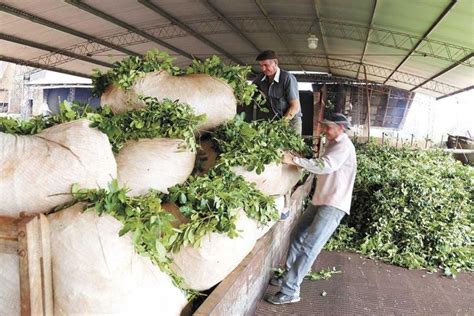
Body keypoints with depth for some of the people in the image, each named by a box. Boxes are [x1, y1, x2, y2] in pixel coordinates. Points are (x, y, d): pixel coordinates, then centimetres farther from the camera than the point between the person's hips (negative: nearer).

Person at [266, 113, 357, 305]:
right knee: (298, 236, 11)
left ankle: (290, 291, -8)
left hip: (333, 205, -10)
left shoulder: (344, 146, -13)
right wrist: (302, 164, 1)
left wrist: (295, 160, -25)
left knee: (310, 246, -12)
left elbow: (325, 166, -27)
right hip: (320, 200, 10)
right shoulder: (333, 145, 18)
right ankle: (288, 276, 23)